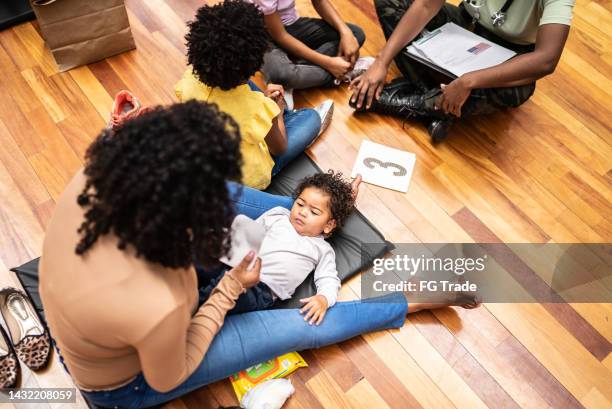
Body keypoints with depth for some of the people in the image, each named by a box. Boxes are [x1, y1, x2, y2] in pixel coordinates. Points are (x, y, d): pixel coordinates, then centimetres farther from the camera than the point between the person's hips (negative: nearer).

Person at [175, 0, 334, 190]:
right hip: (248, 178, -4)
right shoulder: (256, 108, -37)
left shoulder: (189, 80, -24)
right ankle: (282, 117, 44)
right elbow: (279, 149, -14)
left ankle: (286, 116, 37)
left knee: (241, 83, 15)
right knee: (311, 117, 10)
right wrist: (277, 111, 2)